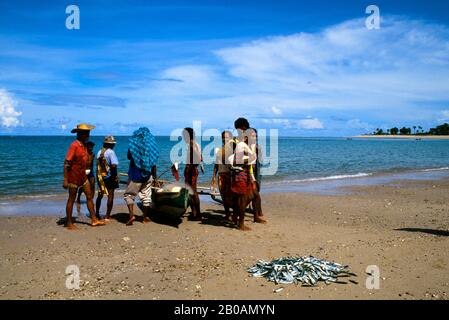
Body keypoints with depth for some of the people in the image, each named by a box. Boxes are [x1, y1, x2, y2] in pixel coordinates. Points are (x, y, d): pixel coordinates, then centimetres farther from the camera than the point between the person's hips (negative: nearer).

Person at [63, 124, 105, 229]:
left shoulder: (83, 145, 7)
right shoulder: (74, 145, -18)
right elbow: (66, 163, -20)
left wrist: (84, 174, 17)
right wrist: (65, 180, -22)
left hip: (83, 176, 8)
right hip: (74, 177, -8)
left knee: (89, 196, 9)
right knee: (71, 199, 3)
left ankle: (94, 220, 16)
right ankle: (69, 223, 14)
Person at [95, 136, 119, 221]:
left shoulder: (99, 152, 5)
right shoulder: (111, 152, -14)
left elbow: (98, 164, 8)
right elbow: (113, 165, -24)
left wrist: (99, 175, 15)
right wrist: (115, 176, -12)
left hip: (100, 176, 7)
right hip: (109, 177, -6)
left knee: (100, 195, 20)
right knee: (110, 196, 2)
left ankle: (97, 214, 28)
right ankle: (107, 216, 3)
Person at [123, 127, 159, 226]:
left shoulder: (134, 143, -6)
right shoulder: (151, 144, 1)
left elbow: (129, 157, 3)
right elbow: (153, 162, 3)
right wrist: (154, 175, 10)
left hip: (136, 174, -3)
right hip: (147, 174, 3)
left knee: (129, 195, 6)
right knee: (146, 195, 11)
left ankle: (131, 215, -7)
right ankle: (146, 217, 15)